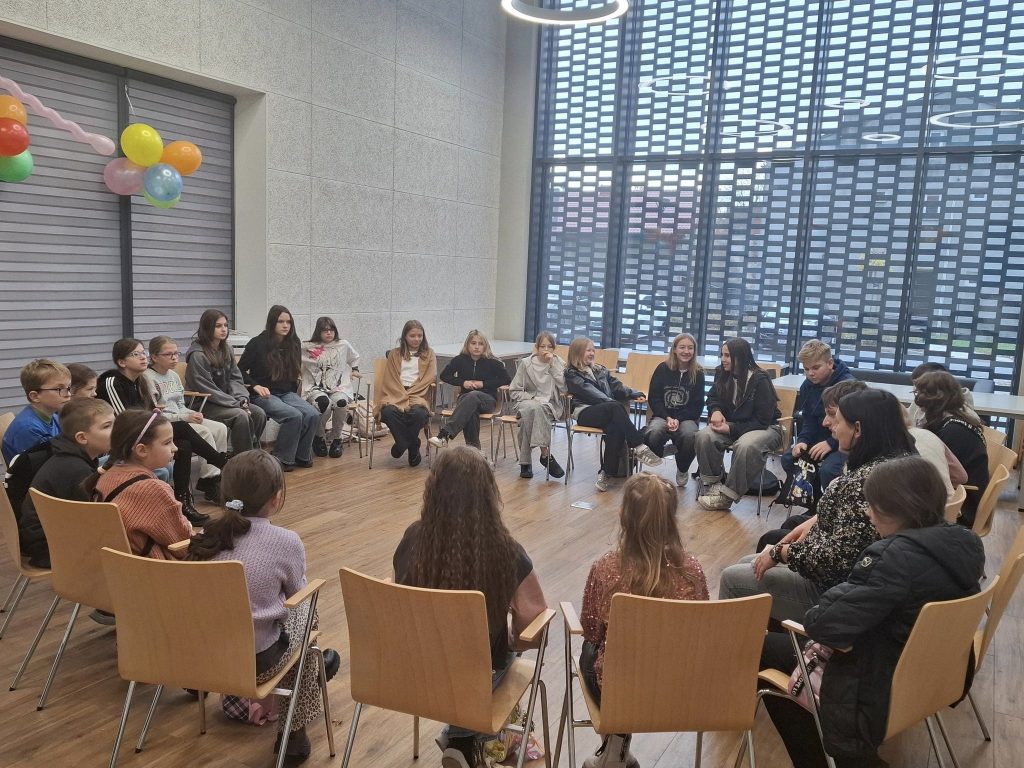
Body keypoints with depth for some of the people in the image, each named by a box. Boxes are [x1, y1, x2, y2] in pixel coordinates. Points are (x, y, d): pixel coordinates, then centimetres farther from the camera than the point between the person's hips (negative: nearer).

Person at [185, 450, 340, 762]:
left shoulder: (207, 535, -2)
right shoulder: (286, 542, -15)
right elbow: (296, 594, 0)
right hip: (254, 661, -5)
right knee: (304, 611, 21)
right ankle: (294, 731, 29)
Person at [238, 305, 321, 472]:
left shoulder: (293, 344, 10)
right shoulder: (257, 344, -5)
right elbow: (240, 370, -2)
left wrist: (298, 372, 4)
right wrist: (256, 386, -16)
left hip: (287, 393, 5)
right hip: (263, 395, -5)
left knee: (313, 415, -21)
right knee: (294, 416, -30)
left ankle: (302, 455, -3)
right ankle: (282, 459, -13)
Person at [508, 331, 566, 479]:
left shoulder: (558, 363, 6)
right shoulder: (526, 363, 4)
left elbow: (564, 388, -10)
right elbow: (514, 391, 4)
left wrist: (553, 365, -12)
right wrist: (533, 398, -11)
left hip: (551, 405, 0)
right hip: (526, 402, 0)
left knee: (538, 409, -35)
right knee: (531, 408, -36)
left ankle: (526, 461, -30)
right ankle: (546, 454, -28)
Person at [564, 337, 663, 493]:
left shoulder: (601, 370, 31)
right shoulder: (572, 374, 10)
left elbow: (617, 386, 19)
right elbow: (590, 393, -6)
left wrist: (635, 394, -2)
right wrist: (613, 404, -20)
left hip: (607, 412, 5)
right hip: (585, 413, -4)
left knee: (616, 429, -33)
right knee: (616, 407, -35)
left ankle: (607, 473, -31)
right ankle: (639, 448, -38)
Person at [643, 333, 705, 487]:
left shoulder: (698, 374, 3)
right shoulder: (663, 369, 3)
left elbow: (697, 405, 1)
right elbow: (653, 398, 1)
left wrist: (678, 420, -14)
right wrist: (668, 418, -13)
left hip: (687, 417, 0)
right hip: (663, 415, 0)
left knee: (690, 436, -34)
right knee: (654, 433, -35)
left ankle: (682, 470, -2)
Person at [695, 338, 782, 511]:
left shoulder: (760, 380, -18)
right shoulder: (722, 374, -1)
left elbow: (762, 420, -17)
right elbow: (713, 398, 15)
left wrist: (732, 429, -23)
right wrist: (716, 411, -10)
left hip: (765, 428, -5)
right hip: (731, 425, 5)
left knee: (746, 446, -39)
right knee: (704, 436, -25)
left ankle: (726, 496, -24)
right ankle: (712, 485, -11)